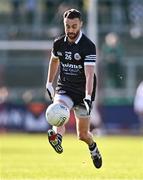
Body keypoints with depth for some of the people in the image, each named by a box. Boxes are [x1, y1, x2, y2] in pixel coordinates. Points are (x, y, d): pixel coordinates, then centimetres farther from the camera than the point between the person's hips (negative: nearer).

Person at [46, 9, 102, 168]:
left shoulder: (88, 46, -16)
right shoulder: (58, 43, -1)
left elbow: (89, 74, -25)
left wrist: (88, 97, -37)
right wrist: (49, 84, 22)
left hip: (82, 91, -2)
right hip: (64, 88, 2)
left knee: (82, 134, 6)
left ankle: (93, 147, 40)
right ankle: (57, 137, -60)